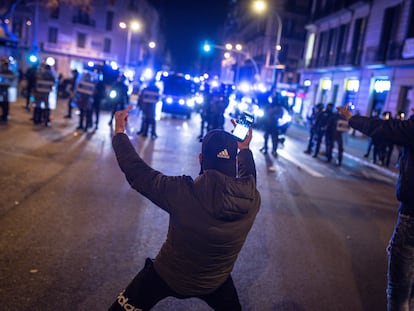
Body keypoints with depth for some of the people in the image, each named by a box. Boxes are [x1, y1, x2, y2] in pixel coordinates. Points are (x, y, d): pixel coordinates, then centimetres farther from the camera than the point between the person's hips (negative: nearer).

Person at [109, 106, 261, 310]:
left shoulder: (181, 192, -34)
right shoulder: (251, 199, -24)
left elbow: (136, 171, -20)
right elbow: (248, 177, 1)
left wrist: (119, 132, -6)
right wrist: (244, 148, 17)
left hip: (167, 276, -2)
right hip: (216, 284, 3)